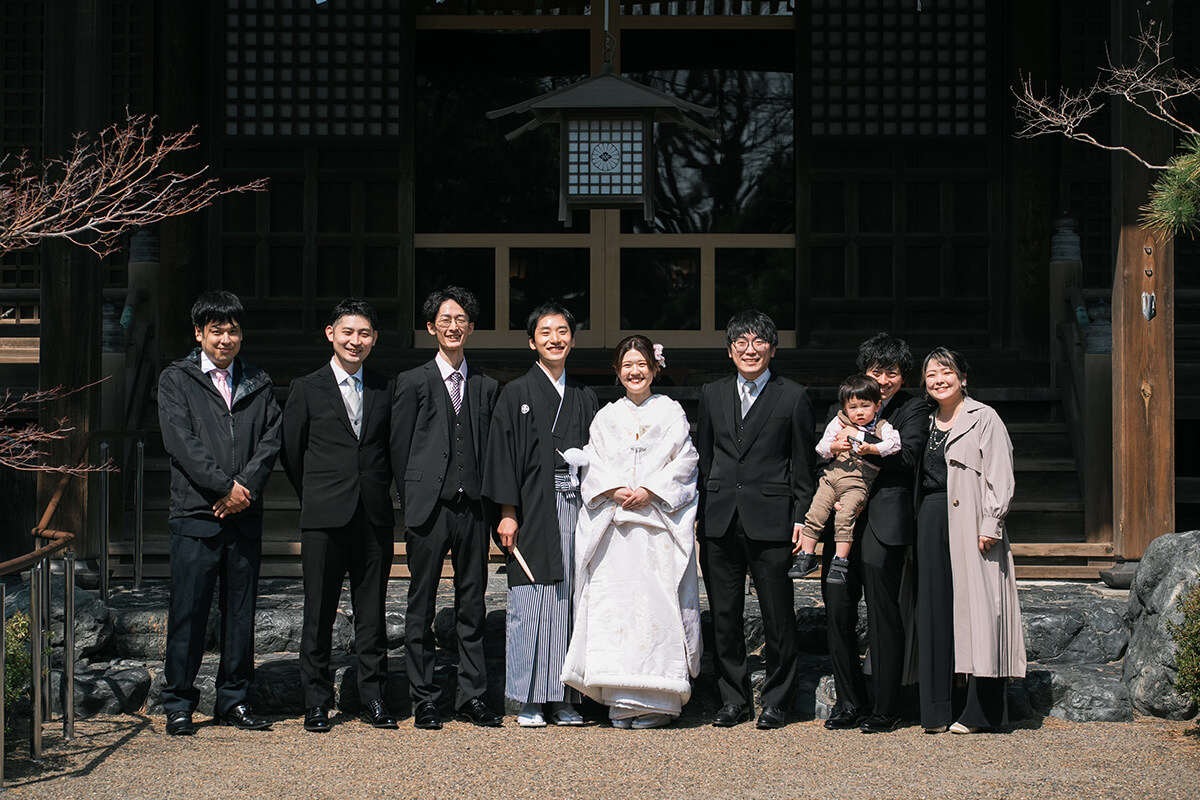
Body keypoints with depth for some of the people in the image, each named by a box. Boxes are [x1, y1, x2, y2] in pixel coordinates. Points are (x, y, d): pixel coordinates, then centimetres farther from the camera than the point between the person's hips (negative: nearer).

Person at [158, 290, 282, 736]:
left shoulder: (258, 384, 15)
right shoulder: (176, 380, 5)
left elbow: (272, 439, 5)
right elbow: (180, 441, -6)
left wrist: (245, 487, -10)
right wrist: (225, 485, -13)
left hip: (244, 515, 3)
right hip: (194, 515, -3)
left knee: (241, 611, 6)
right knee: (188, 611, -2)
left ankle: (233, 700, 15)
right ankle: (179, 704, 6)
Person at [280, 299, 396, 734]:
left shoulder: (385, 389, 11)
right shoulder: (306, 388, 3)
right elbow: (291, 452, 8)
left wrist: (379, 492, 11)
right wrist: (316, 497, 11)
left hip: (374, 517, 2)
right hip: (324, 519, -2)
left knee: (372, 613, 5)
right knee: (319, 615, 1)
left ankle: (374, 698, 13)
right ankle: (316, 702, 8)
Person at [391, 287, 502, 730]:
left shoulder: (486, 387, 13)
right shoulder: (413, 382, 4)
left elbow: (491, 450, 13)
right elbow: (399, 450, 3)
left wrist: (490, 502, 4)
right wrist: (413, 502, -1)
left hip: (472, 508, 3)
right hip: (429, 509, -3)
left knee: (472, 605, 6)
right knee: (421, 606, 2)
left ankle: (473, 695, 12)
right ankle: (424, 700, 8)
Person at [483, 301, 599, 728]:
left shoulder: (584, 398, 16)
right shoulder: (516, 393, 3)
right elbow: (503, 452, -2)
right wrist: (508, 512, -10)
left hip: (575, 508, 4)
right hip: (534, 511, -4)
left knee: (569, 600, 3)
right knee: (531, 602, -4)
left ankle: (563, 698, 8)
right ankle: (529, 700, 2)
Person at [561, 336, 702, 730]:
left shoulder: (671, 413, 9)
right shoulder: (605, 417, 16)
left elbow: (684, 462, 1)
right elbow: (593, 465, 10)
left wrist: (649, 491, -11)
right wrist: (614, 490, -9)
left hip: (659, 521, -2)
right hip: (613, 525, 2)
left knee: (656, 601, -8)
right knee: (613, 602, -5)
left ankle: (655, 700, -5)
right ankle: (621, 700, -2)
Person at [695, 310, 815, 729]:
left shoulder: (794, 397, 2)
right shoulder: (712, 394, 13)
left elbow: (802, 465, 2)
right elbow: (703, 457, 14)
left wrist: (801, 518, -4)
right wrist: (700, 514, 8)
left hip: (771, 519, -3)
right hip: (719, 519, 3)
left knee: (778, 616, 1)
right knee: (724, 616, 7)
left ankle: (776, 702, 11)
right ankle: (734, 699, 17)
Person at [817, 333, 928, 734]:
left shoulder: (912, 408, 7)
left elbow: (909, 454, -8)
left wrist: (873, 451, -23)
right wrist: (833, 447, -6)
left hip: (884, 519, -4)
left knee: (883, 615, -4)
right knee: (837, 611, 2)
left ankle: (886, 710, 3)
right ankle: (850, 704, 13)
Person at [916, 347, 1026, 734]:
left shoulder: (984, 419, 0)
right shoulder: (927, 421, 17)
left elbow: (1000, 475, -6)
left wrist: (990, 525, -14)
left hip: (969, 524, -6)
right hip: (931, 524, 6)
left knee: (974, 607, -6)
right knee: (935, 610, 3)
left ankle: (976, 710, -2)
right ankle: (940, 709, 8)